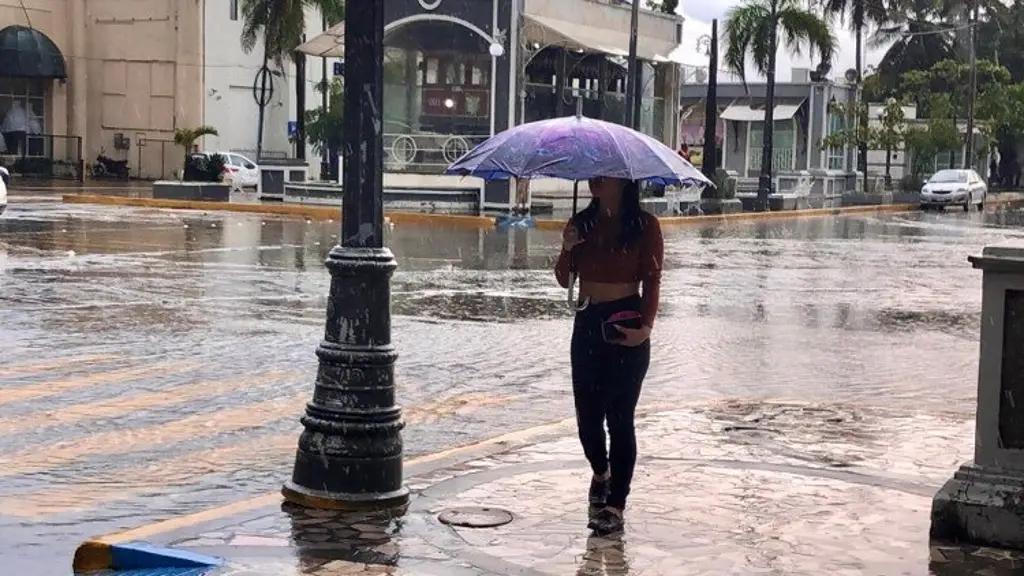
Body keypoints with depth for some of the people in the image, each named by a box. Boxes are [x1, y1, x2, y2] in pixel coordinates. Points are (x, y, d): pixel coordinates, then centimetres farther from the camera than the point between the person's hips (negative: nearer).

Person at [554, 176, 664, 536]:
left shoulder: (645, 226, -5)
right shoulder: (582, 224, 7)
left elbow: (652, 281, -6)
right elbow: (564, 280, 8)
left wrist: (645, 326, -18)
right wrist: (567, 250, -12)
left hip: (626, 327, -4)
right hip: (587, 324, 4)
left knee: (620, 417, -2)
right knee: (587, 415, 8)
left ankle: (615, 504, 6)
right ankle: (600, 473, 38)